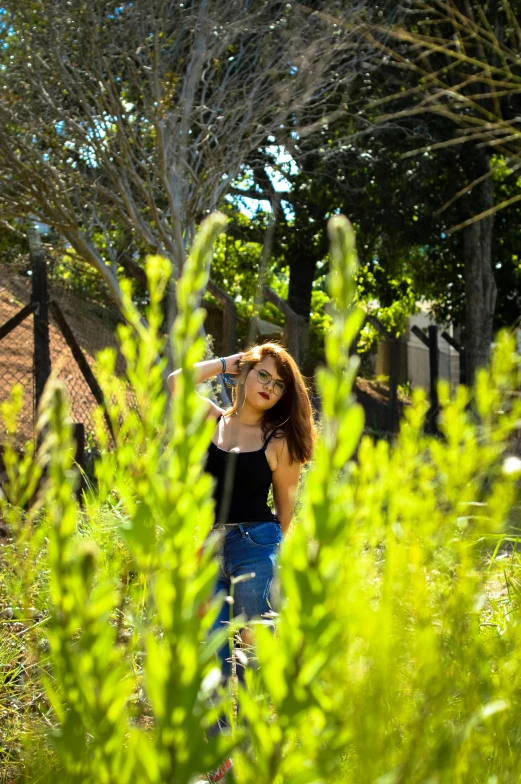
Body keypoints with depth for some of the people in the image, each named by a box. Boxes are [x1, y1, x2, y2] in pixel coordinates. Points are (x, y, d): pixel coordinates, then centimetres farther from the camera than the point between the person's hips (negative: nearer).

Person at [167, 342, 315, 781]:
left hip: (255, 547, -3)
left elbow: (285, 507, 7)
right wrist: (225, 363, 4)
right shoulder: (212, 421, 9)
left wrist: (276, 557, 8)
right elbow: (175, 383, -2)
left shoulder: (279, 441, 2)